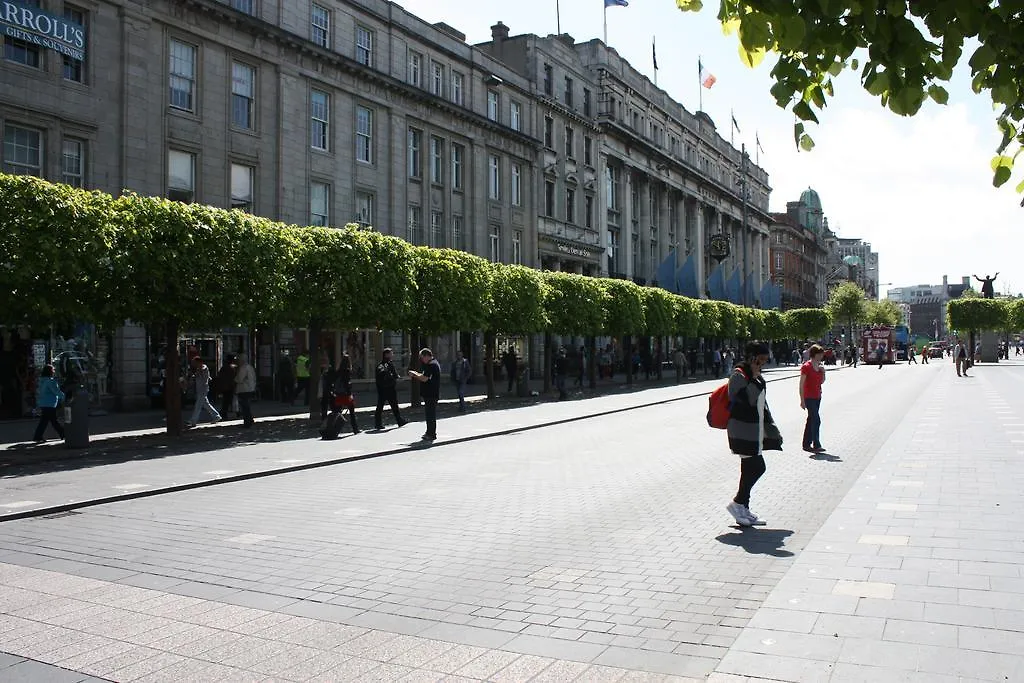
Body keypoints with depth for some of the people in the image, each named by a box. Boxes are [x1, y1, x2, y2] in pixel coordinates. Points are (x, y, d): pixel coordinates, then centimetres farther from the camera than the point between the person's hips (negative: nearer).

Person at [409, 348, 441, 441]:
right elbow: (426, 376, 20)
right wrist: (416, 374, 10)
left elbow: (424, 378, -22)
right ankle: (431, 432, 24)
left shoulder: (431, 365, -17)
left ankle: (431, 434, -3)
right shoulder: (434, 363, 17)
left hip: (430, 394, -11)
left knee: (430, 414, -6)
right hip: (432, 394, 11)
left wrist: (414, 374, -8)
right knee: (430, 413, 16)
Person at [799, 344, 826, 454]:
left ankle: (806, 444, 19)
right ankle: (816, 445, -7)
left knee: (811, 420, 12)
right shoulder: (806, 367, -13)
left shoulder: (819, 366, 9)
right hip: (809, 397, -8)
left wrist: (823, 371, -1)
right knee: (816, 420, -11)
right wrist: (802, 400, -16)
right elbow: (801, 384, -13)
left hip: (817, 397, 8)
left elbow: (822, 382, 17)